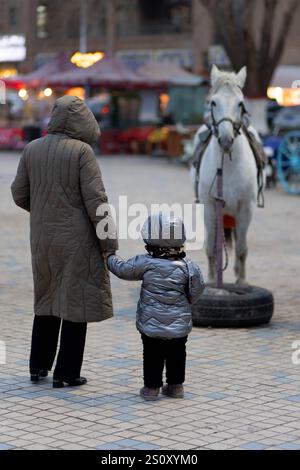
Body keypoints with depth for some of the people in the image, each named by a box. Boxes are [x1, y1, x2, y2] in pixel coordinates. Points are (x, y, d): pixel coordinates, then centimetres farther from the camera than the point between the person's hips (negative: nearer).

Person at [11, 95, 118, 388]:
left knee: (47, 301, 19)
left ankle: (39, 366, 23)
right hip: (77, 240, -5)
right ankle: (66, 373, 7)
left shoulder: (32, 149, 2)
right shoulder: (82, 151, -13)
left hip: (43, 239, 5)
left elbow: (19, 194, 8)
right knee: (75, 302, 4)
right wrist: (109, 245, -9)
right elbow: (95, 200, -15)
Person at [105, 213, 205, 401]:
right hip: (180, 324, 2)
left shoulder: (145, 263, -12)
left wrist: (110, 258, 21)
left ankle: (152, 387, 11)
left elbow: (123, 270, 1)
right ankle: (176, 385, 22)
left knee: (152, 355, 8)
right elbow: (198, 287, -5)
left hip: (152, 324, -2)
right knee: (177, 354, 15)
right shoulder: (186, 266, -8)